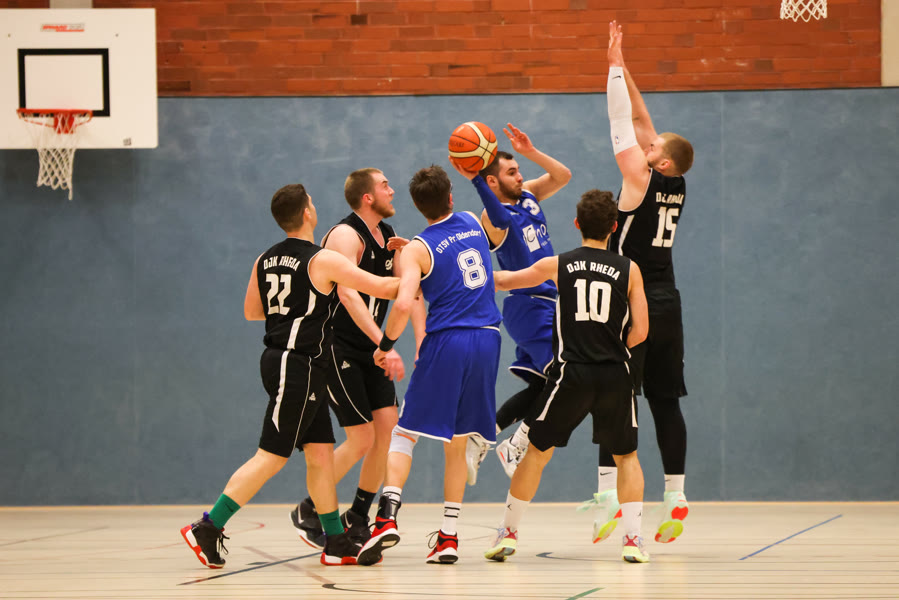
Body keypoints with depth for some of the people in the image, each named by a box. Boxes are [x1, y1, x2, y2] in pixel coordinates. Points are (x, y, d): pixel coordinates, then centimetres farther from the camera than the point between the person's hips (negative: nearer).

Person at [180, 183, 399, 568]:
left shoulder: (265, 260, 9)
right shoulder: (322, 261, -13)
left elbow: (251, 311, 22)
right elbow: (382, 288, -12)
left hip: (281, 360, 9)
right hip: (297, 366, -9)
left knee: (321, 453, 11)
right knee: (271, 457, -8)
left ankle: (337, 543, 13)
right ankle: (208, 528, -10)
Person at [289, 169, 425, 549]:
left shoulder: (388, 237, 9)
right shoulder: (346, 236, -18)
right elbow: (348, 294, -33)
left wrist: (421, 340, -14)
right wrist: (385, 345, -42)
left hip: (370, 347, 8)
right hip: (337, 347, -8)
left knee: (388, 428, -3)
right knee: (361, 439, -10)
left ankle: (357, 519, 11)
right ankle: (308, 512, 8)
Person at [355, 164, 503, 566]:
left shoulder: (417, 250, -5)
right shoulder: (473, 223, 11)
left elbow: (404, 303, -19)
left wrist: (386, 344, -3)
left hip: (446, 341, -5)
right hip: (487, 338, 5)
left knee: (405, 434, 1)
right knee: (456, 442, 12)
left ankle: (387, 517, -19)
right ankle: (448, 537, 10)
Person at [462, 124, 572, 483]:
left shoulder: (528, 196, 11)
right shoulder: (493, 217, -14)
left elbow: (562, 176, 9)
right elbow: (502, 219, -38)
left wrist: (531, 152, -4)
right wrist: (473, 179, -48)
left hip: (545, 307, 9)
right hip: (529, 307, -9)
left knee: (540, 388, 13)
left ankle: (479, 440, 18)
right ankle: (517, 446, -2)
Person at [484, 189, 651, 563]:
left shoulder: (558, 265, 3)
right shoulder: (629, 270, 1)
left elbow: (503, 280, 17)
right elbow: (640, 331, -2)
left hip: (571, 374, 0)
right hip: (614, 374, 0)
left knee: (537, 452, 14)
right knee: (626, 456, 16)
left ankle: (508, 533, 16)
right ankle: (632, 539, 4)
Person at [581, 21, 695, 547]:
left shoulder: (641, 179, -11)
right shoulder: (677, 187, 7)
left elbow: (624, 126, -6)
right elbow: (641, 122, 14)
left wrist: (616, 66, 1)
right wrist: (621, 68, 15)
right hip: (666, 304, 7)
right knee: (665, 401, 8)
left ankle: (610, 494, -15)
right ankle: (676, 499, 7)